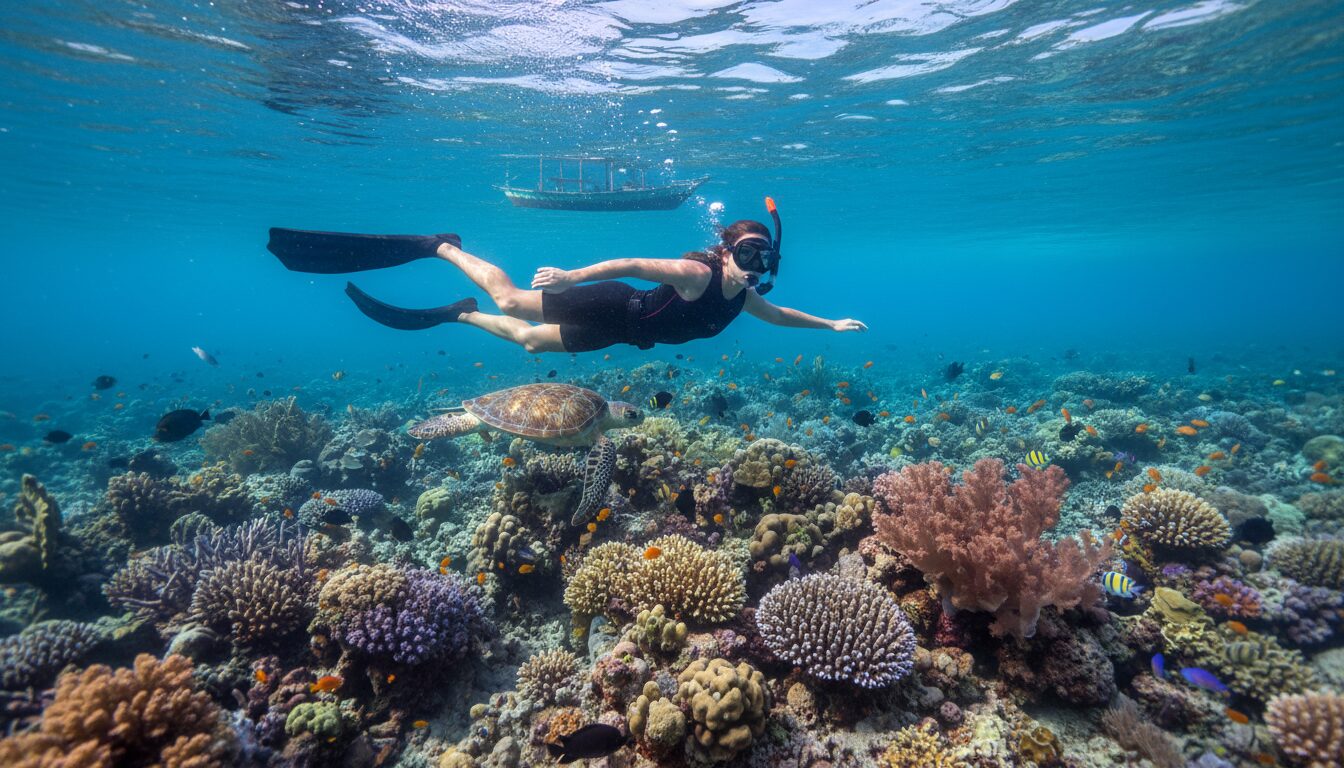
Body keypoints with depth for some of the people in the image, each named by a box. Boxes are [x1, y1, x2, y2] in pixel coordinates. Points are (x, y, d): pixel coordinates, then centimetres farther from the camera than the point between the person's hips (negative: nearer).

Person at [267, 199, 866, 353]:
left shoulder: (743, 299, 1)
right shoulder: (698, 272, -24)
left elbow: (778, 314, 20)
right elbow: (631, 265, -28)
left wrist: (829, 324, 22)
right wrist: (570, 276, -35)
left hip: (622, 330, 7)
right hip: (610, 308, -7)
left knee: (529, 339, 17)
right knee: (506, 298, -2)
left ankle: (459, 314, 36)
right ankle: (440, 245, 17)